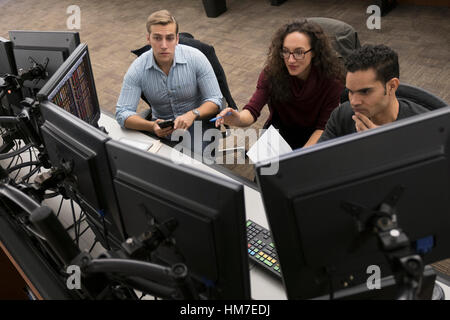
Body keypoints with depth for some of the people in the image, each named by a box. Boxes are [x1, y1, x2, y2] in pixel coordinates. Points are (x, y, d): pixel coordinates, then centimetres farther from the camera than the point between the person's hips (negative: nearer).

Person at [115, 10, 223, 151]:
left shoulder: (196, 58, -12)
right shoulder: (137, 69, -10)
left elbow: (215, 100, -9)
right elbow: (122, 113, -13)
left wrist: (192, 115, -31)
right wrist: (152, 126, -33)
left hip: (197, 121, -2)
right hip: (161, 126, 2)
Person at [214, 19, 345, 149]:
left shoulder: (332, 79, -23)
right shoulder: (271, 72, -20)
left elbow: (324, 127, -15)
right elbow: (253, 108, -25)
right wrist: (239, 119, -49)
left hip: (313, 133, 0)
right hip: (281, 127, 1)